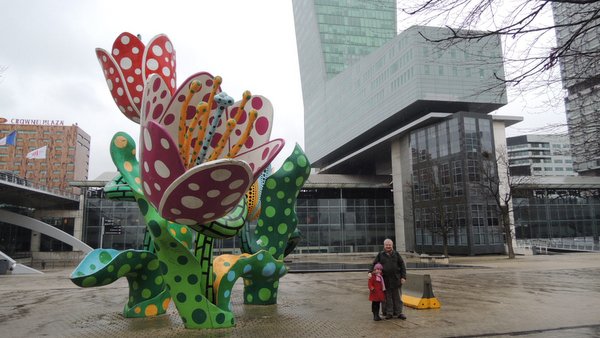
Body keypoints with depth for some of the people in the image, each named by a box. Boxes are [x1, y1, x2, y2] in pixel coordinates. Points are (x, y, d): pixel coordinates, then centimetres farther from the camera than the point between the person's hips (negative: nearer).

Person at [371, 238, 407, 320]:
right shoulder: (380, 255, 5)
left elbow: (402, 266, 6)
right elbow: (374, 264, 7)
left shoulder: (396, 254, 6)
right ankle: (389, 313, 15)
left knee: (397, 297, 6)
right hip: (386, 280, 0)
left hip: (396, 279, 0)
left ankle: (399, 312, 15)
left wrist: (403, 277, -1)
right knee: (388, 297, 6)